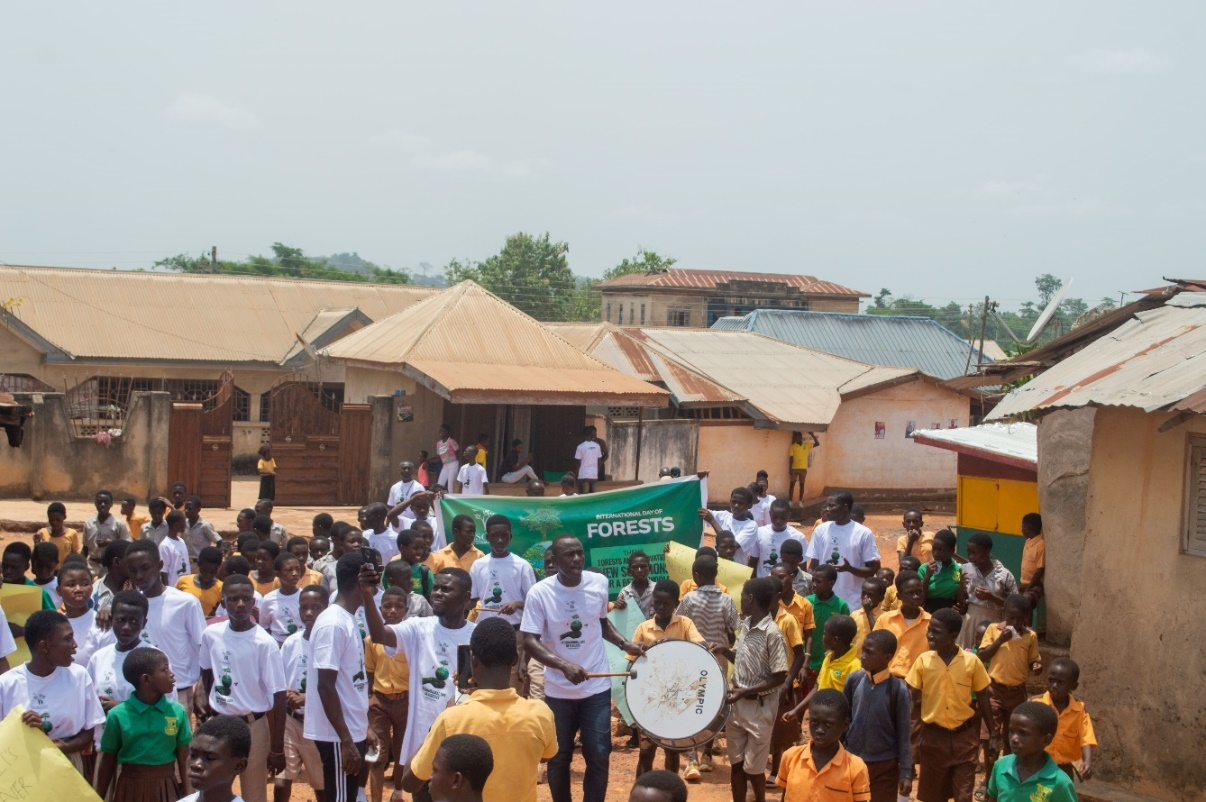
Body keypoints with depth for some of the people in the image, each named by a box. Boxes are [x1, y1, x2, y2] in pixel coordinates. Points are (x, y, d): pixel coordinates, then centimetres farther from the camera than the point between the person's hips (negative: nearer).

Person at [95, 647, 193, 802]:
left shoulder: (178, 712, -6)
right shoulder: (118, 715, -10)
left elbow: (184, 760, -1)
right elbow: (108, 763, 0)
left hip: (166, 788, 1)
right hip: (131, 788, -1)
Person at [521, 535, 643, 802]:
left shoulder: (599, 583, -3)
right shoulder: (540, 593, -13)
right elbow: (529, 641, -16)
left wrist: (624, 644, -1)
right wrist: (564, 665, -29)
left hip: (597, 688, 2)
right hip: (558, 691, -2)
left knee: (599, 756, 3)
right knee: (559, 757, 10)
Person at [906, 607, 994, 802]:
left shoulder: (972, 661, -8)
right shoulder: (923, 661, -6)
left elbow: (982, 699, 3)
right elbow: (913, 700, 0)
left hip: (964, 736, -1)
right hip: (934, 736, 1)